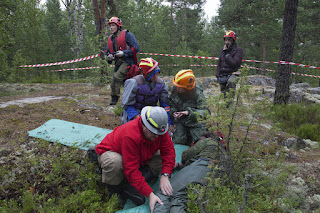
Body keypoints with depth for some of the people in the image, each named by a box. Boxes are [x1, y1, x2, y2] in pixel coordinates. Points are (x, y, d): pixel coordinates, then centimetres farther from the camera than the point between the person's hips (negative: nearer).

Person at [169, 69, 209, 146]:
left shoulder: (198, 94, -23)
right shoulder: (175, 89, -10)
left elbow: (205, 111, -29)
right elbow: (172, 103, 9)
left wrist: (189, 112, -40)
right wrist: (173, 112, -11)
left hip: (195, 122, -3)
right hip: (180, 121, 4)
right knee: (178, 141, -3)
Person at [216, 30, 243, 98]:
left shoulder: (238, 50, -3)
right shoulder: (223, 50, 16)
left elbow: (234, 64, -17)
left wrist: (226, 53, -15)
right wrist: (217, 75, 13)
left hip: (232, 74, -6)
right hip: (223, 75, 6)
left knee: (230, 82, -38)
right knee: (224, 94, 2)